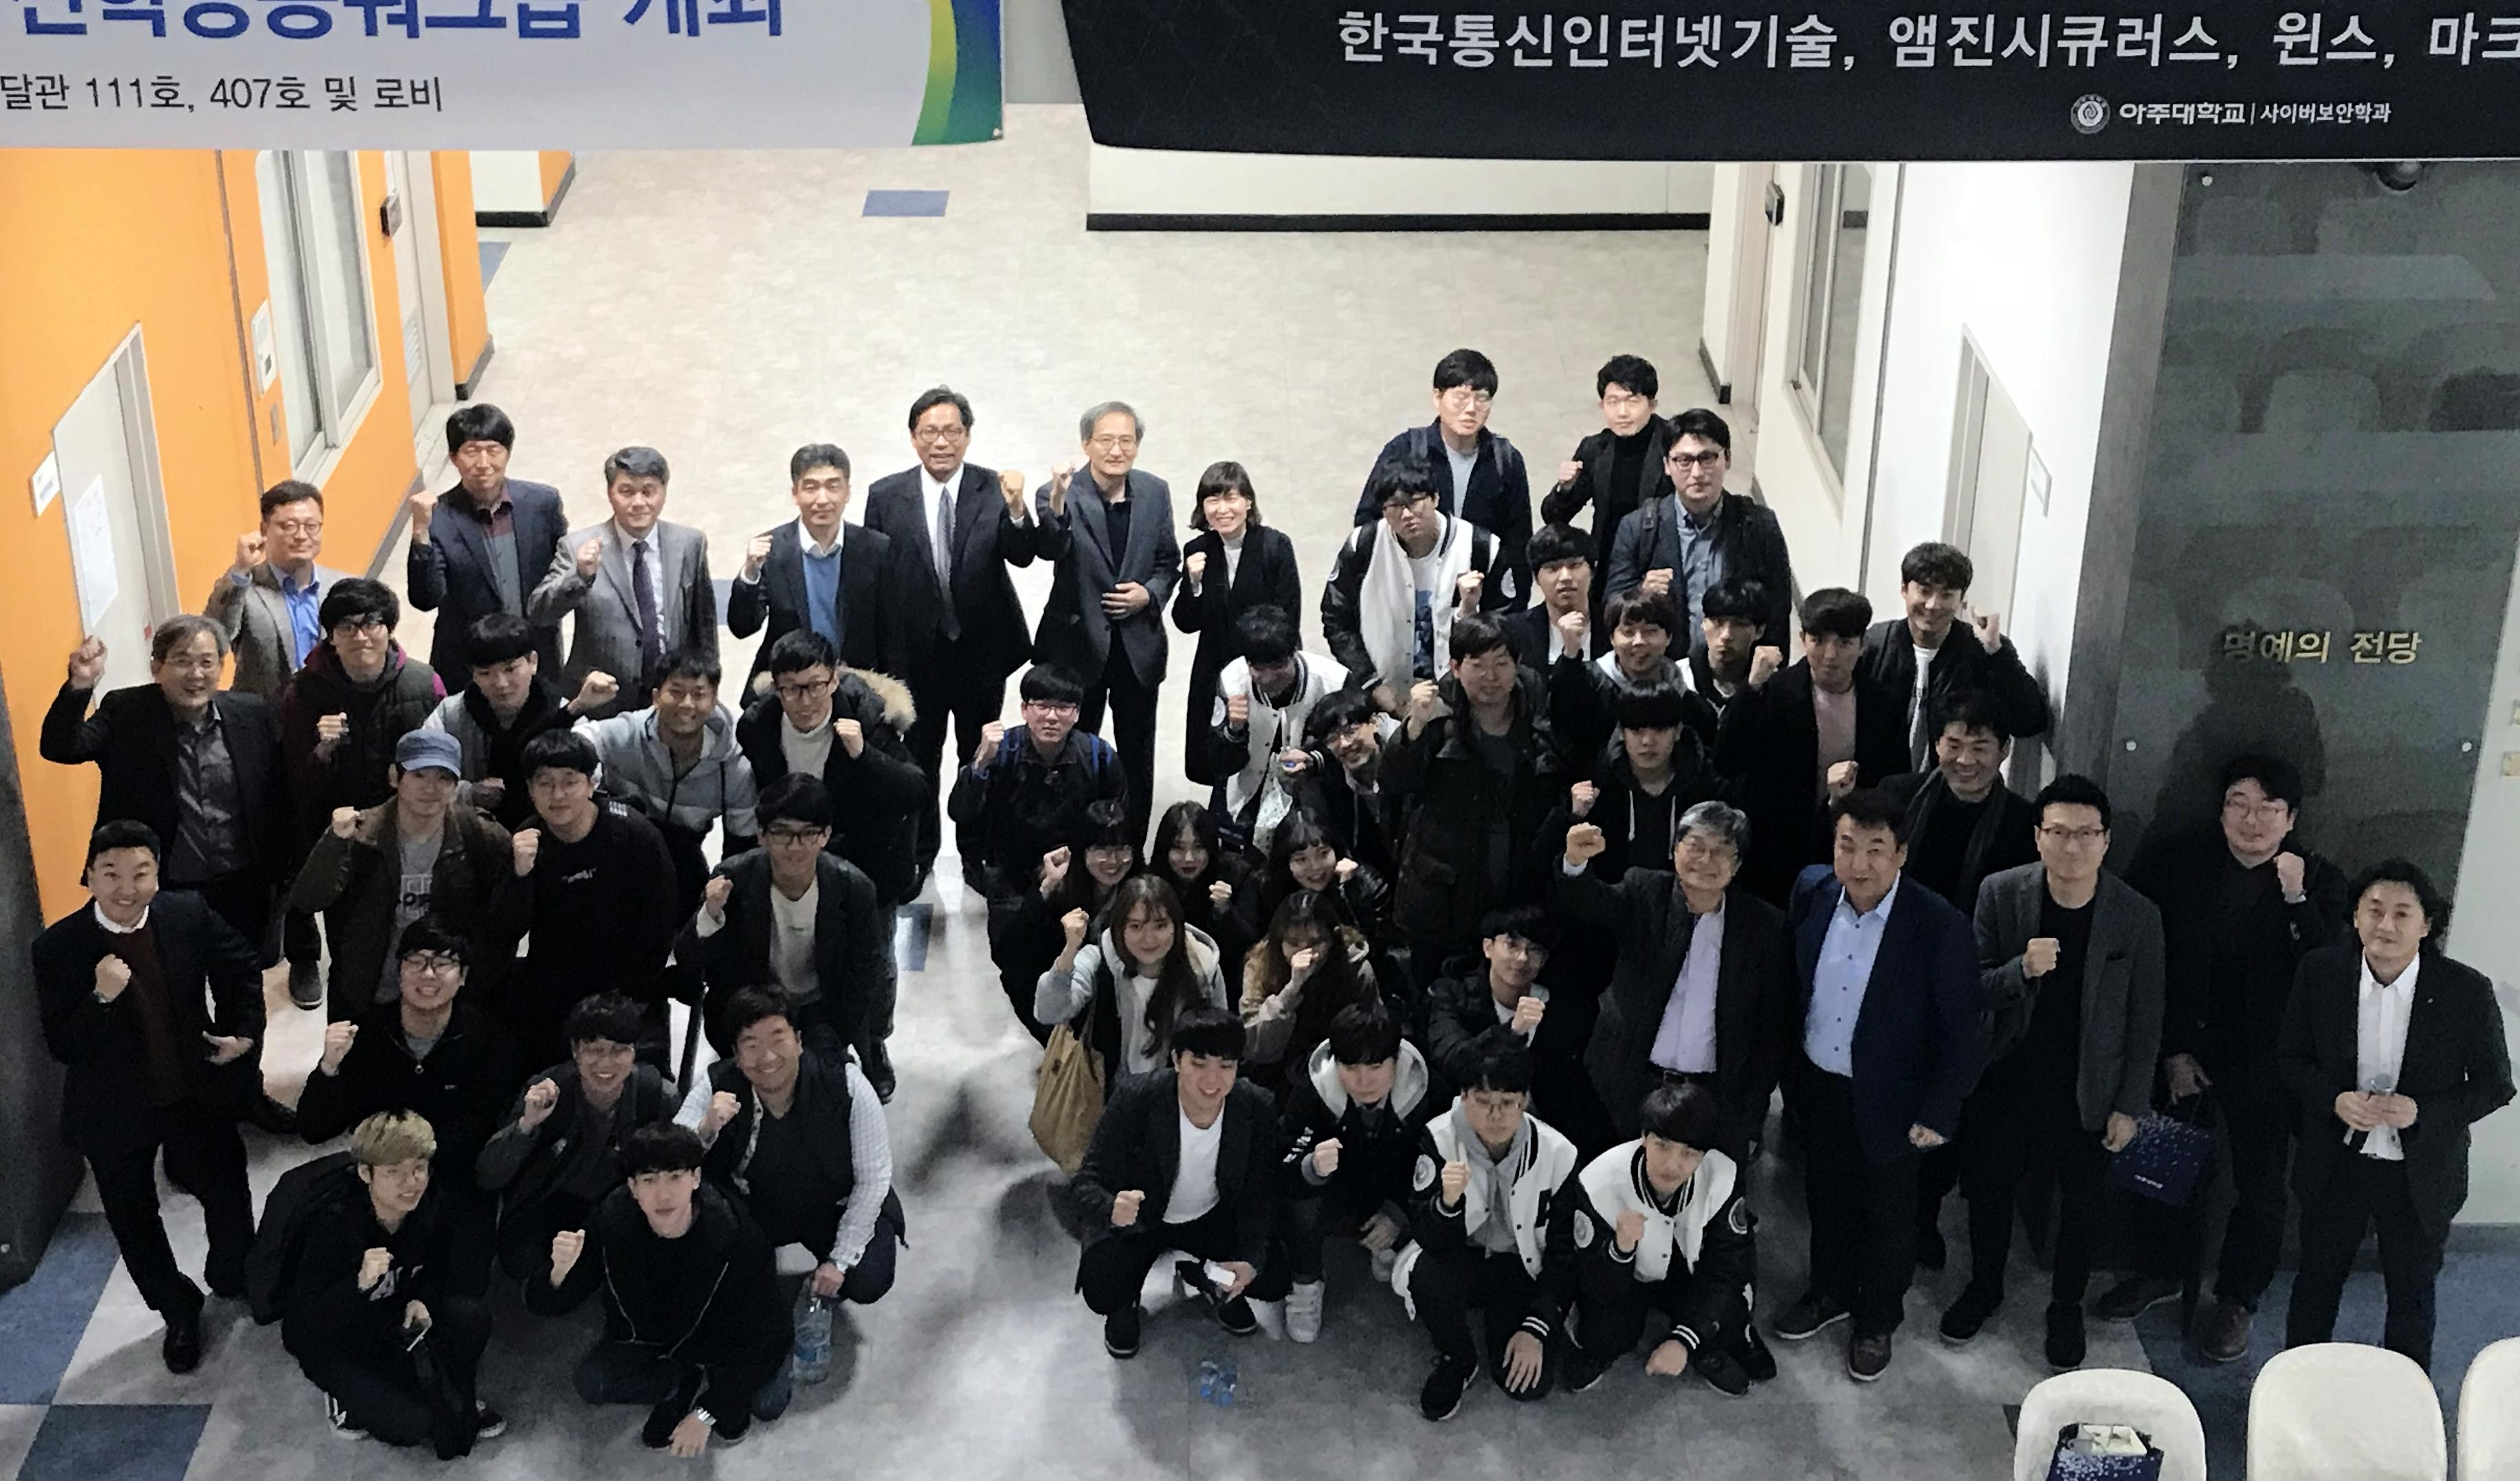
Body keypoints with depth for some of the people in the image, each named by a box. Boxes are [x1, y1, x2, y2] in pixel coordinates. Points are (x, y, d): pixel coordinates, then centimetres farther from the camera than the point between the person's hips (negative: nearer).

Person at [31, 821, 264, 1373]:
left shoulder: (190, 916, -14)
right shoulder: (57, 948, -19)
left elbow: (242, 969, 5)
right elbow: (61, 1046, -19)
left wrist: (244, 1033, -3)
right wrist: (102, 998, -34)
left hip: (199, 1094, 2)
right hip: (115, 1112, -1)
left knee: (227, 1193, 18)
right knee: (134, 1221, 14)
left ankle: (234, 1280, 50)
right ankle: (179, 1313, 40)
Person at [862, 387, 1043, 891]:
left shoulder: (994, 490, -8)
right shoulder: (886, 496, -7)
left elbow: (1022, 557, -18)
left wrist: (1017, 511, -38)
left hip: (981, 648, 0)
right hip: (915, 653, 0)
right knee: (920, 758, 16)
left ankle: (978, 858, 27)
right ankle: (919, 854, 32)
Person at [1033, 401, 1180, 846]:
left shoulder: (1155, 493, 0)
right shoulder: (1061, 495, -13)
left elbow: (1168, 562, 9)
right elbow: (1050, 550, -31)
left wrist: (1148, 594, -11)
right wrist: (1057, 502, -48)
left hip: (1139, 644, 3)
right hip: (1078, 645, -3)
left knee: (1137, 759, 14)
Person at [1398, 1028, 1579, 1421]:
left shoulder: (1556, 1153, -17)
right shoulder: (1439, 1138, -18)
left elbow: (1564, 1254, -7)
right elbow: (1428, 1238, -18)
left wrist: (1535, 1329, -14)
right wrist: (1447, 1201, -41)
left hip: (1522, 1270, 0)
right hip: (1461, 1259, 0)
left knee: (1529, 1382, -19)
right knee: (1428, 1275, -35)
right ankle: (1457, 1359, -4)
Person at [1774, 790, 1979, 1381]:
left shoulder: (1940, 927, -24)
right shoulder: (1811, 891, -11)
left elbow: (1961, 1032, -15)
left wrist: (1938, 1113, -13)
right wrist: (1787, 1064, 8)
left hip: (1889, 1101, -4)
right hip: (1817, 1088, 4)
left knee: (1888, 1216, 17)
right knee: (1826, 1199, 24)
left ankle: (1877, 1321, 39)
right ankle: (1830, 1293, 49)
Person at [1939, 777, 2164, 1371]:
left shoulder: (2137, 917, -15)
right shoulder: (2000, 894, -15)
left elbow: (2144, 1022, -6)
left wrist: (2130, 1106, -3)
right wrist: (2022, 970, -31)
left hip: (2088, 1088, -1)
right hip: (2006, 1076, 1)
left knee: (2081, 1201, 16)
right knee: (1991, 1187, 18)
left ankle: (2066, 1306, 39)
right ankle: (1984, 1287, 43)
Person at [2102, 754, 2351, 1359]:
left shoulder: (2319, 882, -6)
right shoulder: (2179, 864, -5)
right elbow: (2150, 963, -5)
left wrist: (2296, 899, -27)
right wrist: (2171, 1050, -9)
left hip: (2266, 1063, -1)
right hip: (2179, 1049, 1)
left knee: (2261, 1188, 7)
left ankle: (2237, 1299, 26)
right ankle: (2161, 1270, 36)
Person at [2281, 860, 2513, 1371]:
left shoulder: (2468, 991, -17)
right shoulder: (2320, 973, -11)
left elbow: (2495, 1084, -8)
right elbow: (2291, 1056, 0)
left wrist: (2423, 1112, -24)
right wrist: (2334, 1100, -20)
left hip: (2420, 1172, -1)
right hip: (2335, 1164, 2)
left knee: (2412, 1292, 17)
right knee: (2317, 1281, 18)